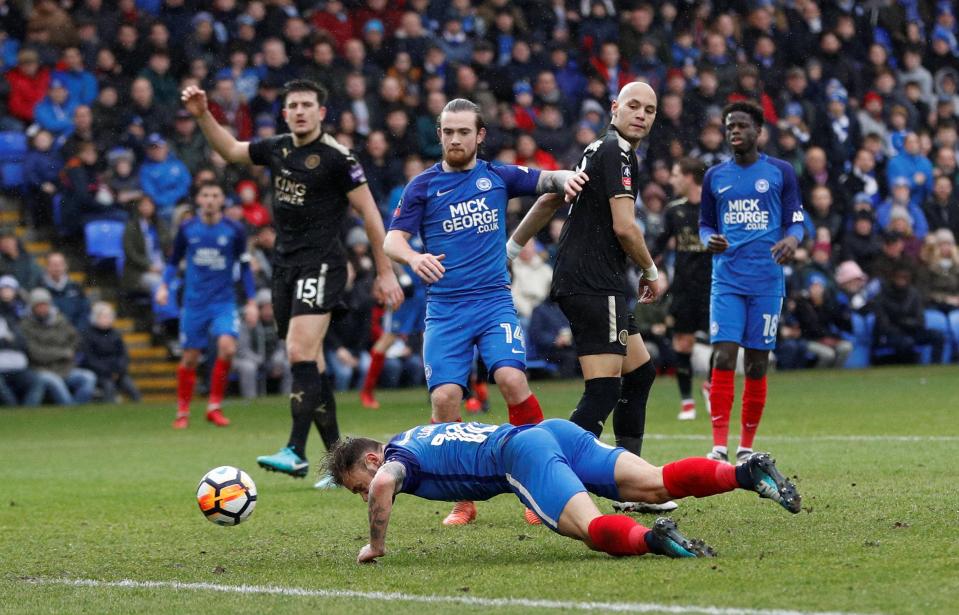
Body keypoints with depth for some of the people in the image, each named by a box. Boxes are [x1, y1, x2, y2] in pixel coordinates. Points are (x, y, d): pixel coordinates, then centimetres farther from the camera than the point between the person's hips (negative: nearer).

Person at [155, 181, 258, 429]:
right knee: (190, 358, 2)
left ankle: (214, 407, -9)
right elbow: (173, 261, 12)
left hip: (224, 301, -1)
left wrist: (252, 302, 3)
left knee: (227, 346, -22)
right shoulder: (187, 229, 2)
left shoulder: (234, 230, -1)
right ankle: (182, 411, 18)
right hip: (194, 302, 1)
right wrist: (164, 285, -3)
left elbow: (245, 267, 5)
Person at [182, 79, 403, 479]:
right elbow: (231, 150, 26)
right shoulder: (277, 149, 10)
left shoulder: (335, 157, -9)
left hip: (321, 265, -7)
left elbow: (369, 212, -7)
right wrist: (202, 115, 13)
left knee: (300, 352, -20)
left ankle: (296, 452, -22)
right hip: (284, 264, 7)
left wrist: (385, 272, -7)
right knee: (311, 364, 7)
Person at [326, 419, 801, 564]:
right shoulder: (417, 437, 32)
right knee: (655, 485, -8)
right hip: (555, 430, 7)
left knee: (589, 527, -25)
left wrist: (375, 545, -3)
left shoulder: (397, 455, 8)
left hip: (522, 450, -7)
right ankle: (747, 473, -23)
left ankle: (649, 538, -52)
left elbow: (384, 483, -16)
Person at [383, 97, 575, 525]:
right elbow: (393, 239, 1)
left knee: (511, 378, -23)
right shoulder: (423, 186, 6)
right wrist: (413, 257, -22)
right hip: (444, 309, 0)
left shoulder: (497, 177, 10)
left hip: (494, 301, 0)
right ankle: (462, 499, 2)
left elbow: (547, 180, 13)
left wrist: (569, 178, -12)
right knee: (444, 398, -13)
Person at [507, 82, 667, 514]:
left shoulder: (599, 151, 19)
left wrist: (511, 249, 29)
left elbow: (550, 199, 24)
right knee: (604, 390, -14)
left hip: (588, 283, 11)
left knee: (640, 372, 16)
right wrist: (651, 272, -2)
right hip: (593, 283, -11)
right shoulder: (616, 153, -11)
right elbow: (624, 227, -18)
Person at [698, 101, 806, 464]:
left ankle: (746, 447, 12)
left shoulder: (780, 172, 4)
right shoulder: (715, 176, 10)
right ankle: (719, 445, -13)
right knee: (723, 358, -12)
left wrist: (792, 239, -18)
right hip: (727, 280, 1)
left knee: (757, 363, 3)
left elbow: (796, 220, 5)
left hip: (767, 281, -1)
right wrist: (709, 240, -7)